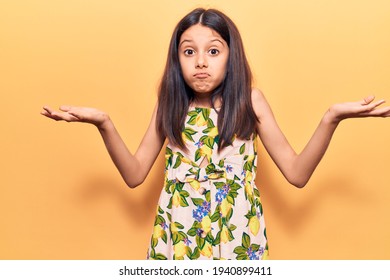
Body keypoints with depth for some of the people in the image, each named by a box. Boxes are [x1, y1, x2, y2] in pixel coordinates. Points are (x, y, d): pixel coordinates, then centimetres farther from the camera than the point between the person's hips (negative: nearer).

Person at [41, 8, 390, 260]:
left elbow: (297, 174, -7)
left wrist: (331, 118, -20)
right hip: (179, 231, 1)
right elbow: (135, 175, -2)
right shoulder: (170, 105, 1)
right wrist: (103, 124, -15)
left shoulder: (251, 101, -4)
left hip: (236, 232, -1)